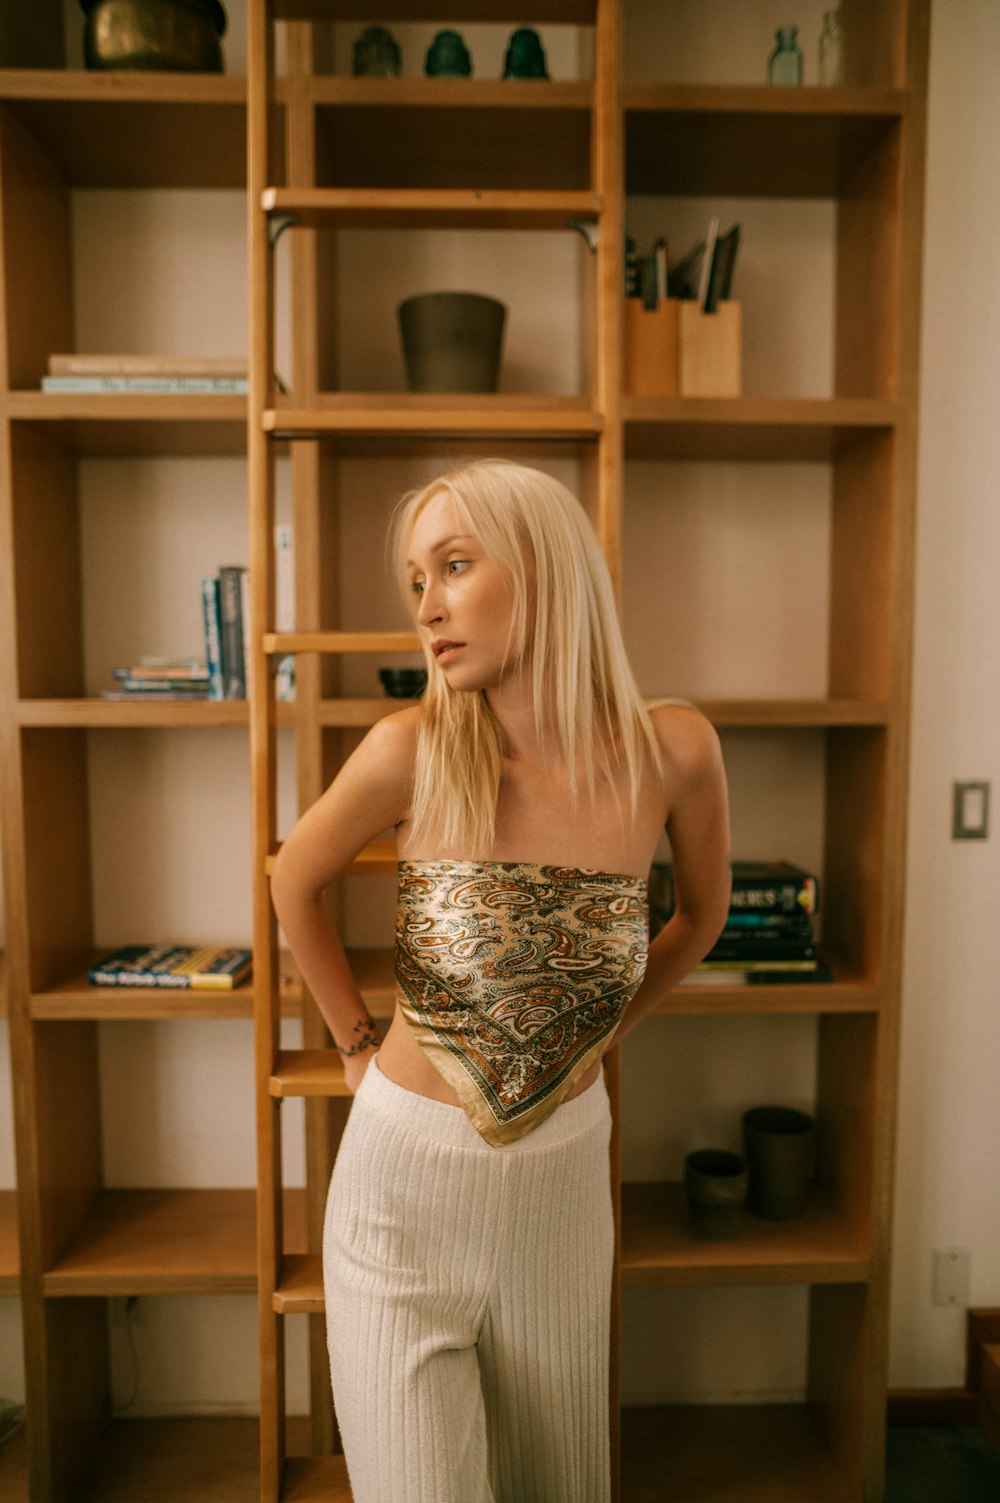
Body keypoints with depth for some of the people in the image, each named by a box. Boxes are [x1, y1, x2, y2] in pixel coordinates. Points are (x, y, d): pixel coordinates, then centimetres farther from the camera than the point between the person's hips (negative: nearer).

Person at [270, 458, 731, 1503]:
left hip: (564, 1172, 2)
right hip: (404, 1181, -2)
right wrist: (357, 1040, 2)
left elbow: (703, 914, 4)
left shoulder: (672, 751, -15)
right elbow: (294, 881, -1)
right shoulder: (416, 751, -19)